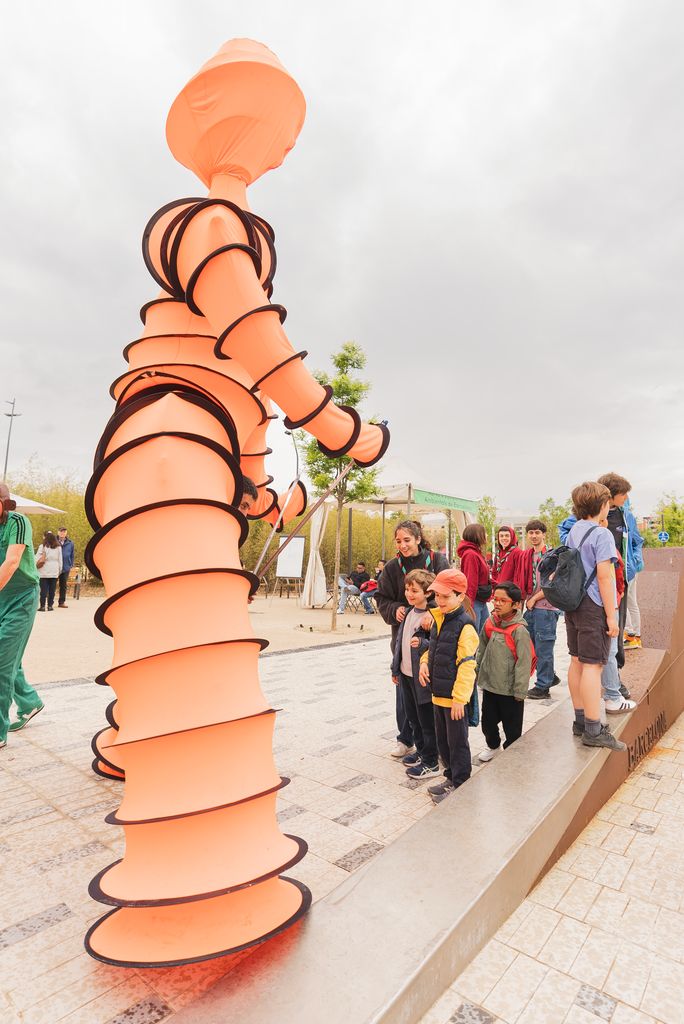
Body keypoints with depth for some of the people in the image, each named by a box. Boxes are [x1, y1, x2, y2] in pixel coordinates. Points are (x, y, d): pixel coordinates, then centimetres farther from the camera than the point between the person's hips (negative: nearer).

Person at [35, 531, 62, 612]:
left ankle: (42, 606, 3)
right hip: (54, 572, 2)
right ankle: (50, 605, 7)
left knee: (43, 589, 2)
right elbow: (60, 560, 8)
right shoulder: (58, 547, 5)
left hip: (44, 572, -2)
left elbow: (37, 559, -7)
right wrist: (59, 570, 14)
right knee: (52, 589, 5)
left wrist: (36, 566, 6)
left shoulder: (42, 546, -4)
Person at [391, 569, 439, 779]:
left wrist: (422, 643, -36)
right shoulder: (408, 612, 5)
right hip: (406, 674, 8)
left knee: (427, 720, 7)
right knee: (412, 716, 21)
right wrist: (395, 668, 16)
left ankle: (430, 763, 23)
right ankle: (421, 751, 40)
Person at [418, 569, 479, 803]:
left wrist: (459, 698, -21)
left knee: (457, 741, 8)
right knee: (442, 740, 21)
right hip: (438, 693, 9)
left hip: (455, 696, -8)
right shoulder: (438, 619, 6)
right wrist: (425, 662, -1)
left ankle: (460, 785, 25)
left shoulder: (464, 625, -20)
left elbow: (467, 665, -21)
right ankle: (451, 778, 39)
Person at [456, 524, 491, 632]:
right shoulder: (471, 554, -17)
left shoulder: (476, 553, 13)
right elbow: (470, 582, -21)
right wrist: (469, 605, -23)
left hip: (482, 602, 10)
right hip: (474, 601, -10)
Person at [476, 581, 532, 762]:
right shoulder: (490, 623, -2)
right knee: (488, 721, 21)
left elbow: (524, 663, -18)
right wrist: (479, 672, 13)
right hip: (489, 685, 6)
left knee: (512, 727, 14)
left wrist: (520, 691, -15)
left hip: (509, 690, -6)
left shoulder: (519, 630, -20)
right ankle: (493, 746, 46)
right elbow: (481, 650, 11)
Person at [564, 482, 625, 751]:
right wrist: (611, 616, -14)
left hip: (574, 605, 8)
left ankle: (580, 720, 23)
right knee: (593, 666, -4)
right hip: (594, 607, -8)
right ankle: (593, 731, 2)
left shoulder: (573, 532, 11)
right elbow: (604, 577, -17)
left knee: (577, 662, 12)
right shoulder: (601, 534, -13)